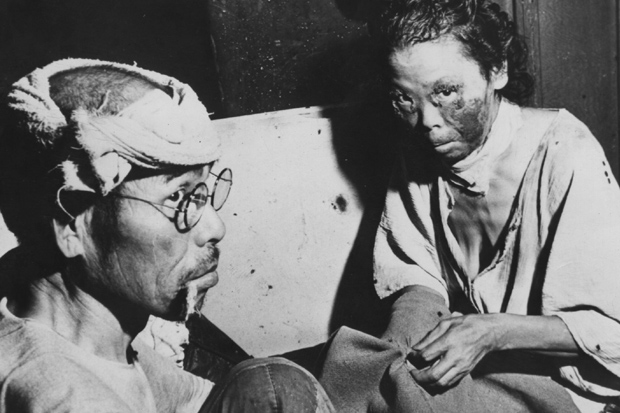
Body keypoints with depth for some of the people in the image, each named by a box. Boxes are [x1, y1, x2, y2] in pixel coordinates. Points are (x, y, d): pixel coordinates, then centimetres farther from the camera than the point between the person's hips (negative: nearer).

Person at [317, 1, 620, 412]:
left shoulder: (566, 158, -21)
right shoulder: (419, 148, -2)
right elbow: (408, 269, 5)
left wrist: (493, 331, -28)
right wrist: (420, 304, -16)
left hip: (555, 380, -5)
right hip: (460, 354, 5)